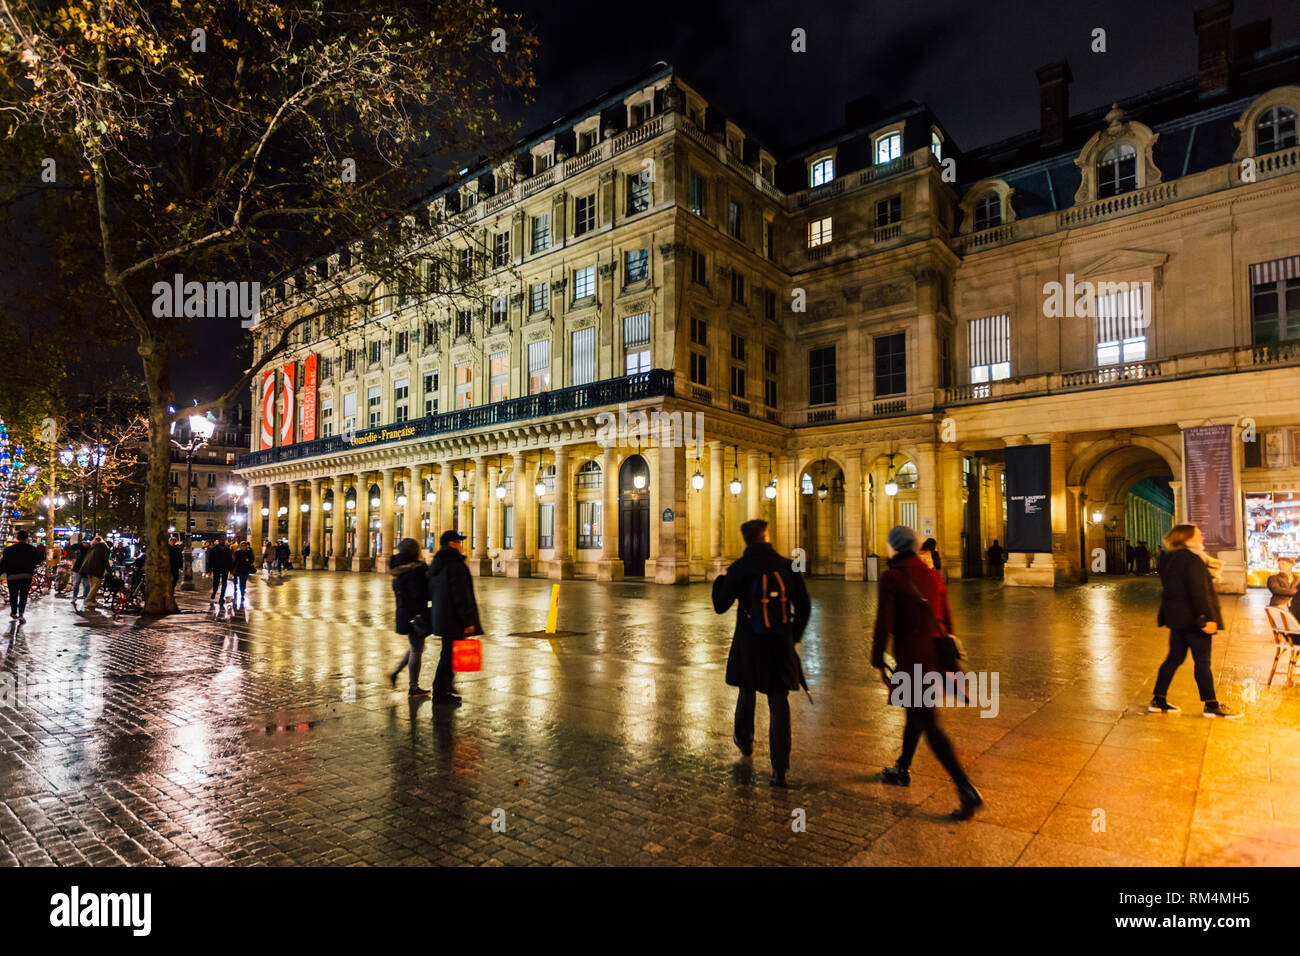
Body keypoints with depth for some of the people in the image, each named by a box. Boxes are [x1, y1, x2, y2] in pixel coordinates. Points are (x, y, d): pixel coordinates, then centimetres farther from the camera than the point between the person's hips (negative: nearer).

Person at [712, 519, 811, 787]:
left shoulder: (738, 568, -8)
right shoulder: (788, 566, -3)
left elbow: (720, 606, -5)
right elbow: (804, 607, 2)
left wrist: (720, 579, 11)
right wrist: (794, 636, 15)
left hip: (748, 645, 0)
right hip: (780, 645, 0)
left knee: (747, 693, 23)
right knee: (779, 703, 5)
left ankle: (744, 740, 45)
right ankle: (780, 769, 1)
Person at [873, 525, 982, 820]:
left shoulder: (890, 579, -12)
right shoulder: (934, 576, 8)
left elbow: (884, 624, -16)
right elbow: (947, 621, 13)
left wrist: (878, 663, -6)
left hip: (911, 660, -8)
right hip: (935, 658, 8)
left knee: (929, 725, -2)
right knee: (915, 714, 21)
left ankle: (967, 790, -5)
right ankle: (902, 770, 37)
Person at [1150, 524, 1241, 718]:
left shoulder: (1170, 560, 11)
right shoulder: (1192, 559, -15)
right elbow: (1199, 592, -21)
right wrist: (1208, 618, -19)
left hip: (1176, 618, 8)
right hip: (1194, 618, -8)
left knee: (1174, 658, 13)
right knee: (1202, 662, 2)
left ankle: (1158, 701, 15)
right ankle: (1211, 705, 12)